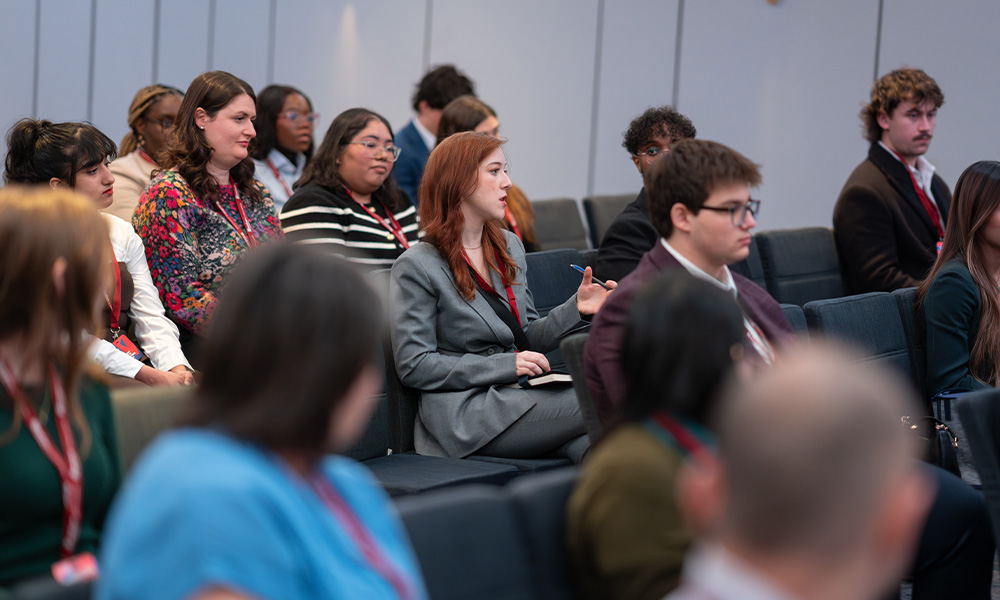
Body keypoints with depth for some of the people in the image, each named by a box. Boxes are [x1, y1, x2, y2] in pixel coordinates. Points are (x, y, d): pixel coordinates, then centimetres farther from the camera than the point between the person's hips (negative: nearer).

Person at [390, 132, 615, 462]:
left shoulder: (509, 246, 18)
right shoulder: (416, 267, -5)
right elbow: (414, 366, -10)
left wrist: (576, 308, 3)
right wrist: (505, 365, -14)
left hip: (517, 395, 7)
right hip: (466, 415, -7)